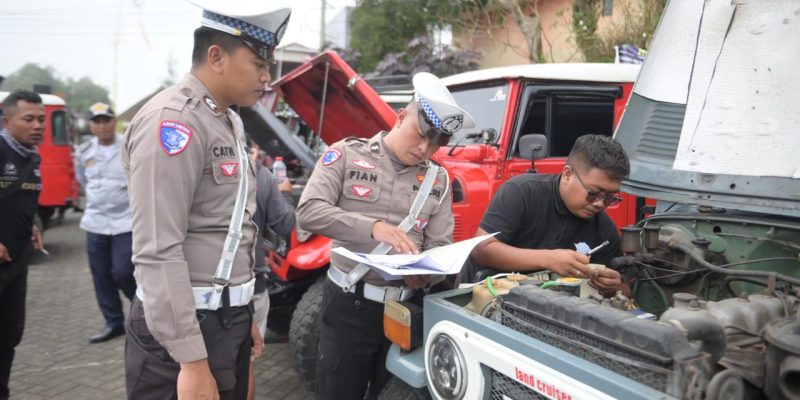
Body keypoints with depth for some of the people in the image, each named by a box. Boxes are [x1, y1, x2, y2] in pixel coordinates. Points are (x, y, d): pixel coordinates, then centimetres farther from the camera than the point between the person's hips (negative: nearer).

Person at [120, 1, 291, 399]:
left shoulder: (228, 121, 12)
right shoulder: (173, 120, -17)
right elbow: (157, 252, -24)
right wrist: (191, 359, -24)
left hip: (230, 318, 9)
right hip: (185, 327, -9)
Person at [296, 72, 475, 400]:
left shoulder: (438, 180, 6)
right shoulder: (347, 154, -4)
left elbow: (440, 246, 2)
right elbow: (308, 212, -16)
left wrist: (425, 274, -21)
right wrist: (373, 227, -29)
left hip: (404, 308, 3)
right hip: (349, 303, -3)